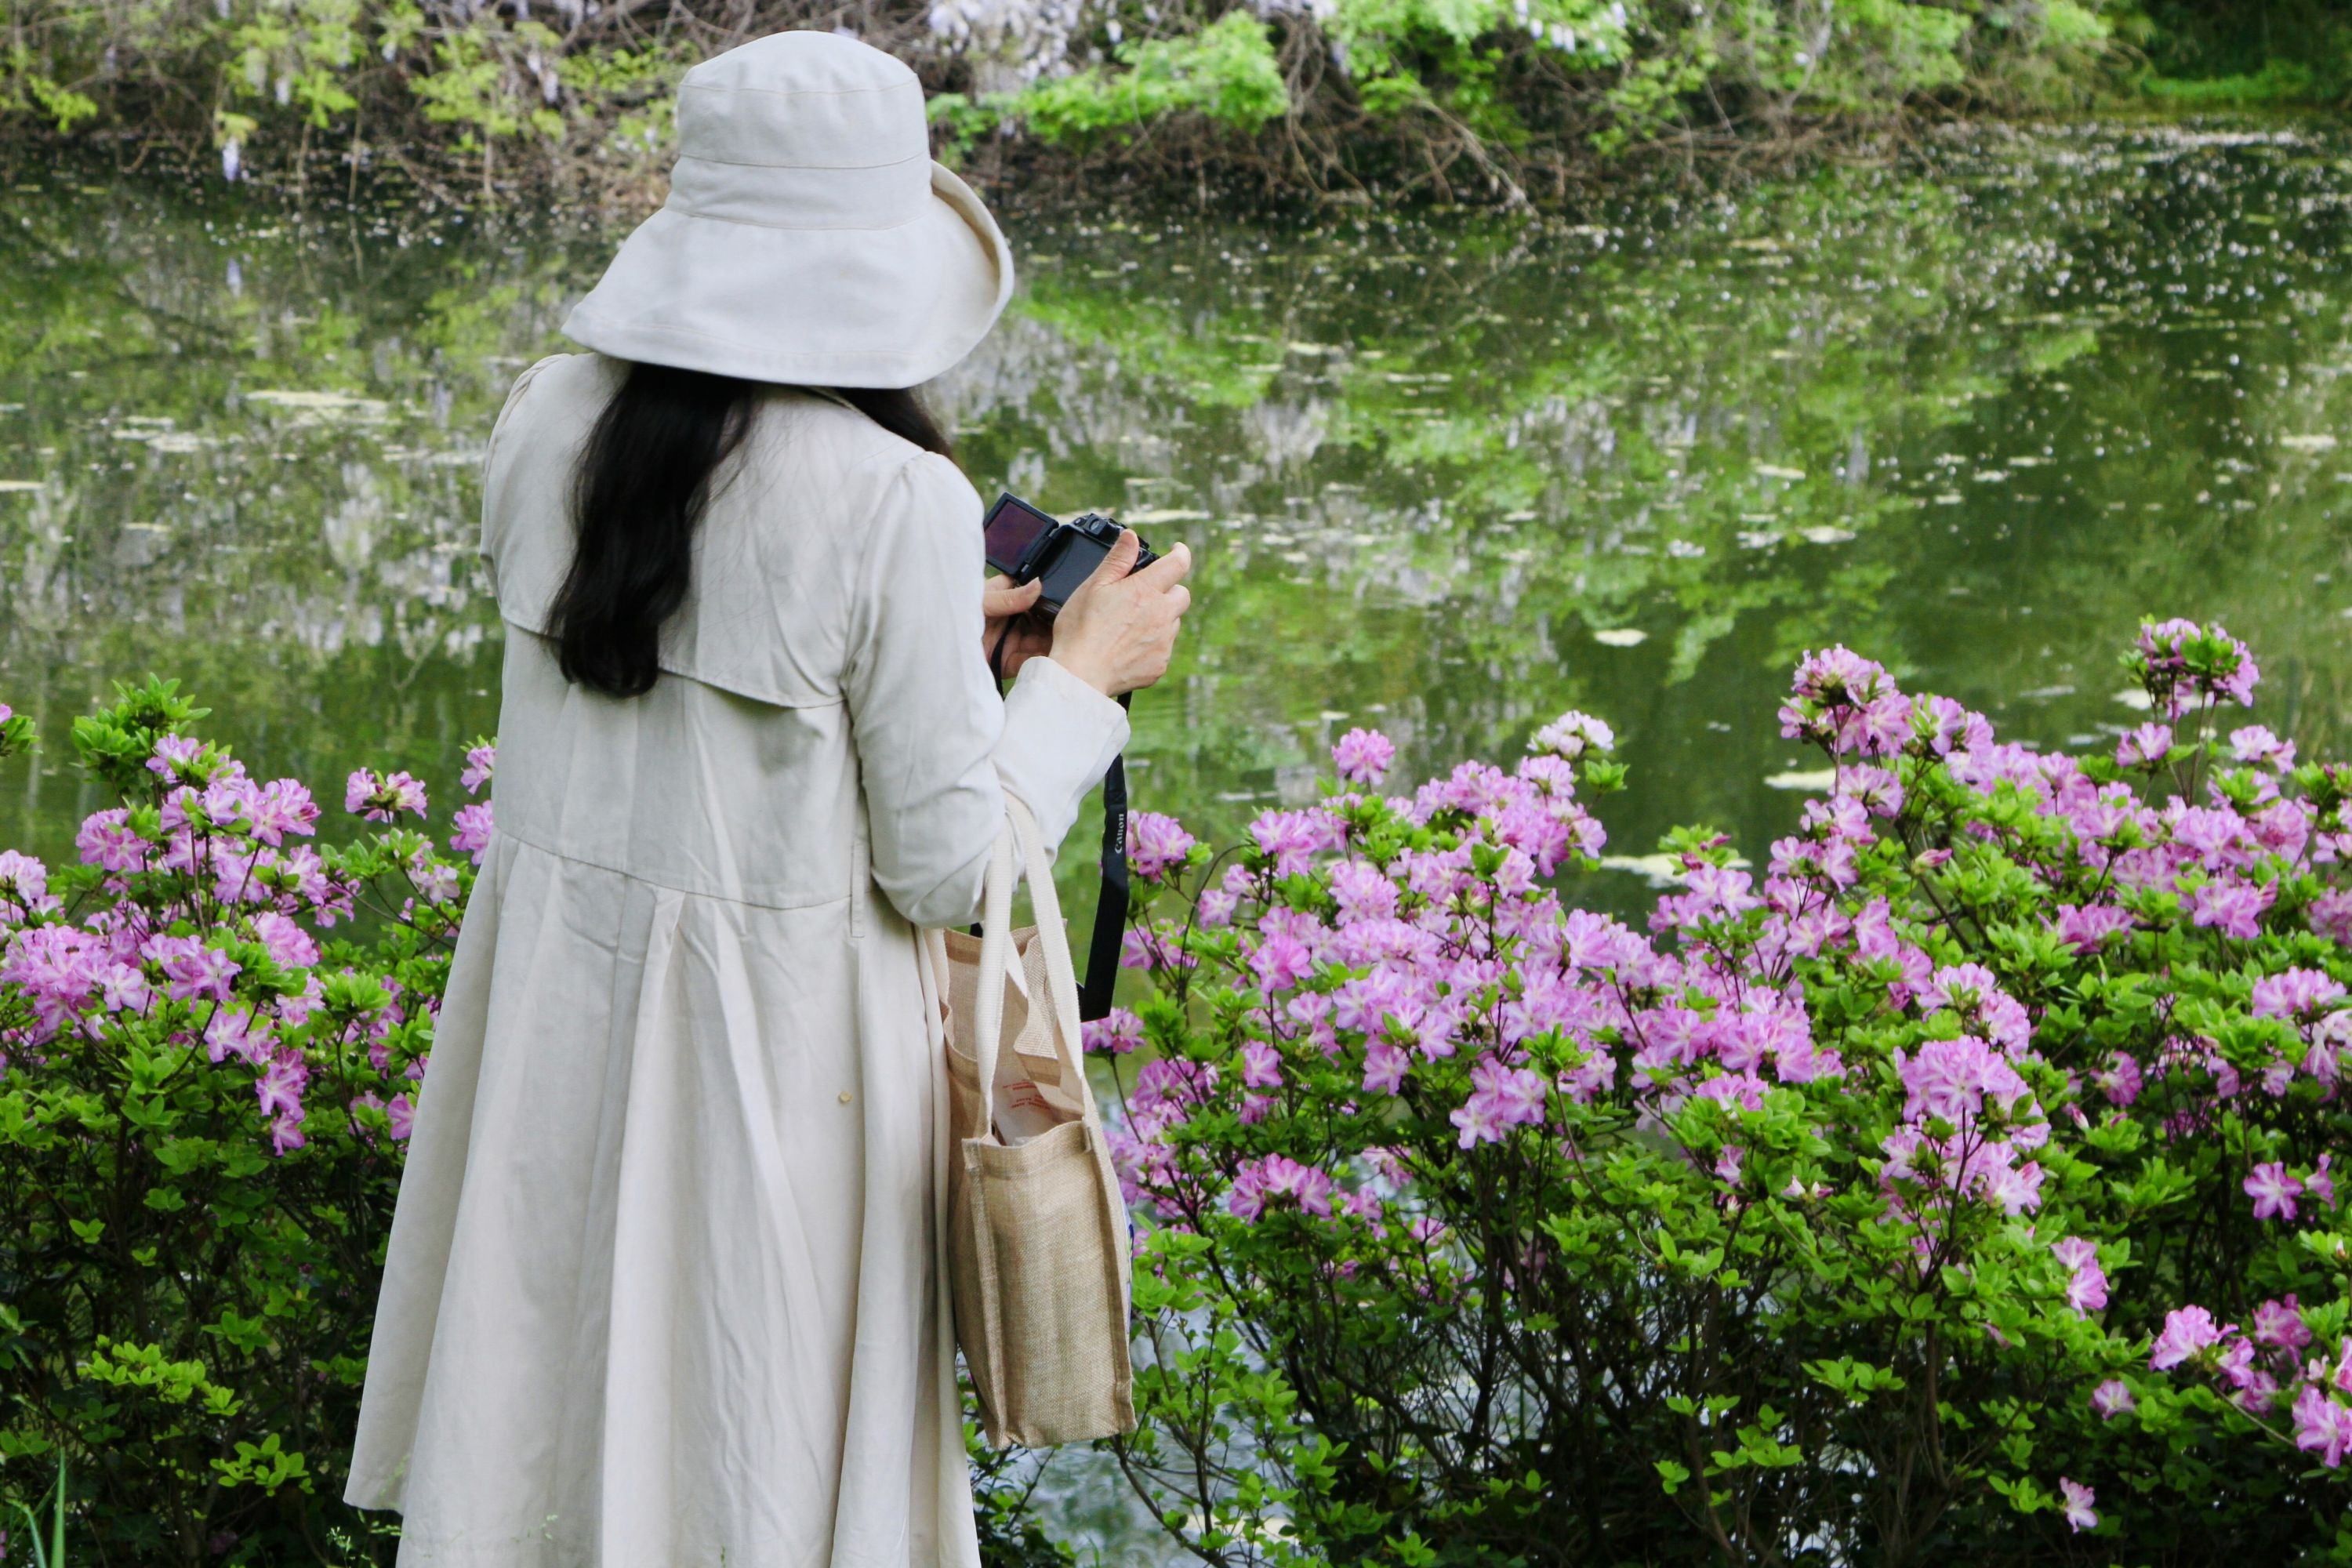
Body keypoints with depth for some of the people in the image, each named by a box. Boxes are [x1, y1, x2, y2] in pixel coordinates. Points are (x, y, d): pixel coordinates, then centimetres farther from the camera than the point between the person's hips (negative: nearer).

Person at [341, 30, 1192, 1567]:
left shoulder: (550, 421, -3)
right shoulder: (896, 502, -19)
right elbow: (950, 867, -14)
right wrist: (1081, 679, 2)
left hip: (553, 1018, 5)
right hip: (779, 1038, -5)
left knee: (546, 1405, 18)